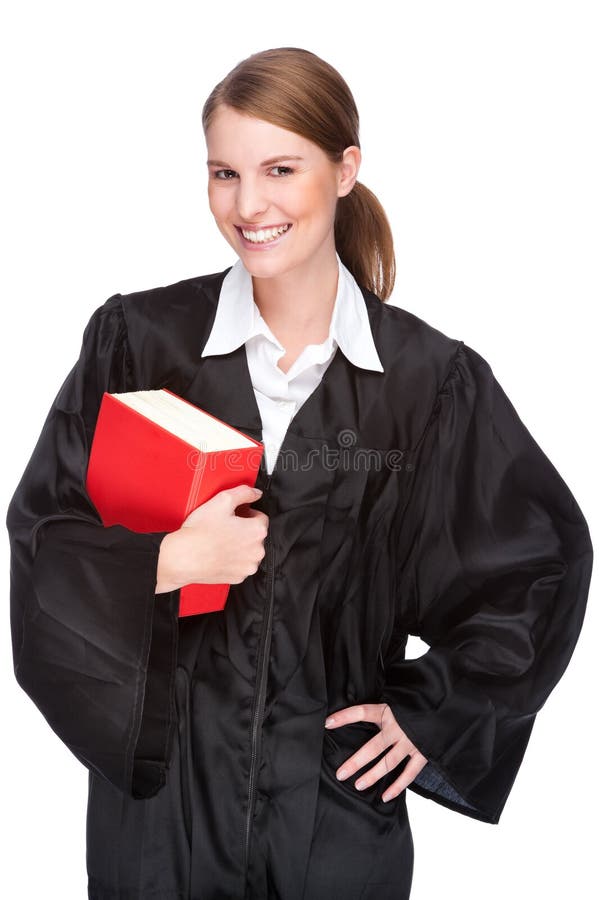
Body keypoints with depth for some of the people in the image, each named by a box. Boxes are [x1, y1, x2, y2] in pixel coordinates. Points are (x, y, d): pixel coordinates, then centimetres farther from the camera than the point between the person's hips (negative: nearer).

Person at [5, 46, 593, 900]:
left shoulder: (429, 377, -7)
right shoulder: (137, 338, -7)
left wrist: (431, 713, 2)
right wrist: (166, 562, -22)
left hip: (338, 796, 0)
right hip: (159, 783, 0)